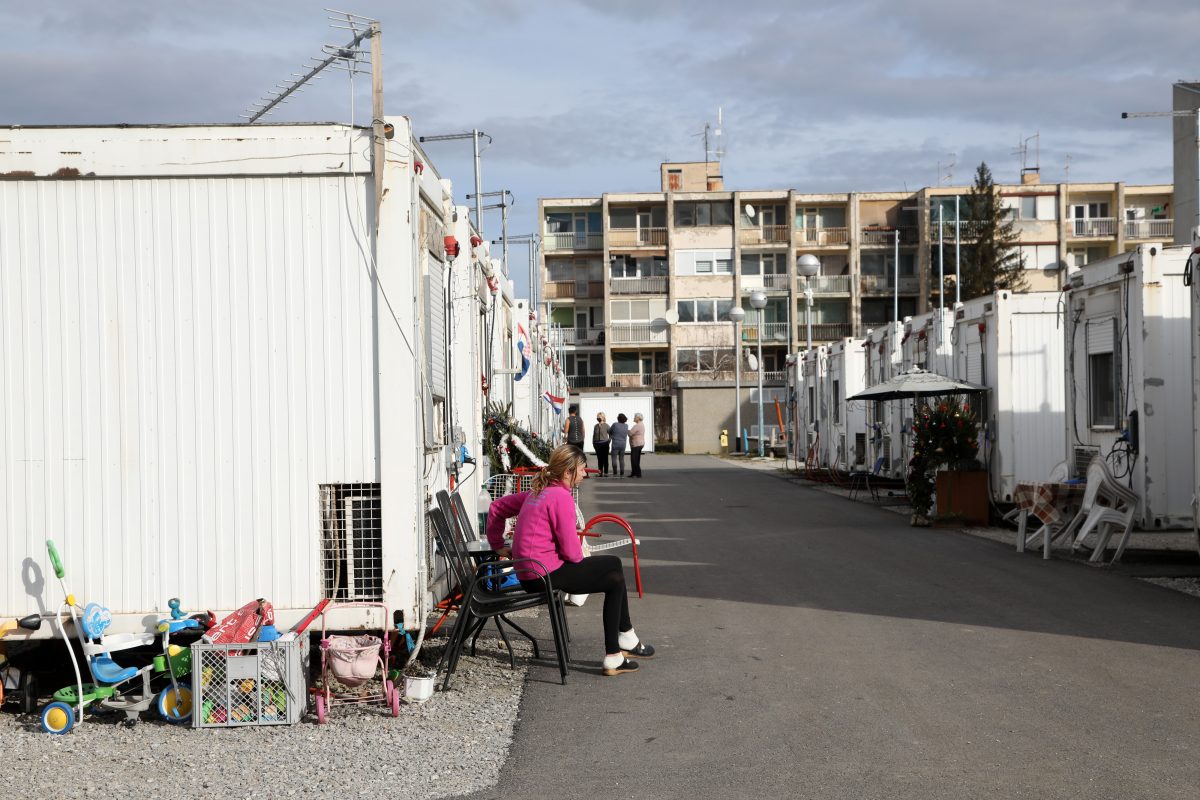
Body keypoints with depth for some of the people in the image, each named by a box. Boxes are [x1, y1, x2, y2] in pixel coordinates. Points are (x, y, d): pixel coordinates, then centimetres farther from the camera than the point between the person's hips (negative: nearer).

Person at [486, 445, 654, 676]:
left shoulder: (537, 492, 13)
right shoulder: (561, 496, -16)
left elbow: (497, 507, 25)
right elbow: (571, 551, -18)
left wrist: (498, 545, 27)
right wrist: (581, 556, 4)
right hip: (546, 574, -10)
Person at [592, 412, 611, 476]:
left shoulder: (606, 425, -5)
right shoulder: (596, 426, 9)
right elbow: (594, 435, 14)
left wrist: (608, 441, -7)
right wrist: (593, 443, 9)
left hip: (604, 444, -5)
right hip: (597, 444, 5)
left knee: (605, 459, -1)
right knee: (599, 459, 7)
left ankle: (606, 473, 2)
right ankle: (600, 472, 12)